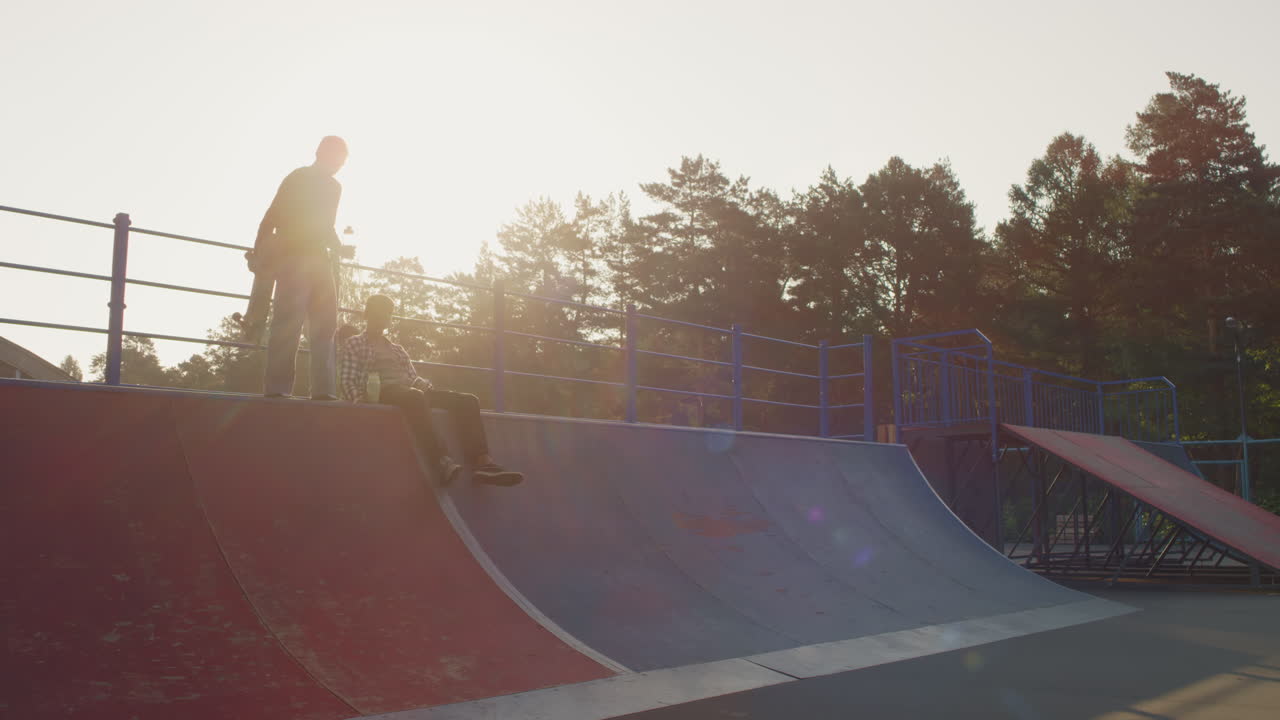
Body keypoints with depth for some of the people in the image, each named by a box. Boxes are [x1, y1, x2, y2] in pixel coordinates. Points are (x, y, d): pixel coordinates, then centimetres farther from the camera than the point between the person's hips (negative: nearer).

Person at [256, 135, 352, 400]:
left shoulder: (333, 187, 22)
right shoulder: (297, 179, 2)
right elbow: (271, 218, -7)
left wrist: (339, 248, 12)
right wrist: (260, 254, -17)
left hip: (318, 259, 8)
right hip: (292, 256, -7)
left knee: (325, 324, -1)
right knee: (288, 322, -15)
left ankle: (323, 390, -5)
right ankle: (277, 389, -18)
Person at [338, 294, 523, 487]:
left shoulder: (397, 350, 35)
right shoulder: (352, 345, 18)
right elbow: (347, 381, 3)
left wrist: (422, 383, 0)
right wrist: (359, 398, -19)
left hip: (412, 393, 6)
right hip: (382, 394, -6)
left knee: (467, 401, -17)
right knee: (415, 397, -42)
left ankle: (481, 462, -37)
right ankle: (442, 463, -57)